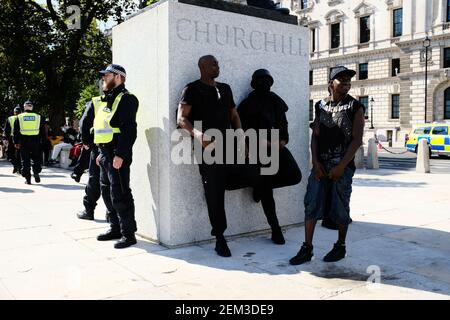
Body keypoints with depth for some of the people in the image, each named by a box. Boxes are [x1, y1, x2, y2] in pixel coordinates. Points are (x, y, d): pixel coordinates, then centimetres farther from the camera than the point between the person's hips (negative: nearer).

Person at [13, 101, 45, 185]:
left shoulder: (19, 117, 5)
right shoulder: (38, 117, 6)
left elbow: (16, 131, 5)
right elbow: (42, 131, 7)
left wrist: (16, 142, 9)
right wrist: (42, 140, 11)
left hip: (24, 142, 0)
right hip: (36, 141, 0)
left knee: (25, 160, 5)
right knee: (37, 158, 13)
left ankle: (27, 178, 4)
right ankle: (36, 172, -8)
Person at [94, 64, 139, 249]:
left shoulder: (126, 99, -10)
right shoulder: (105, 100, 20)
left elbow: (128, 129, -20)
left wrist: (120, 155, -24)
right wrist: (101, 153, 20)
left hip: (117, 155, -10)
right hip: (105, 154, 10)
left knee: (119, 195, -7)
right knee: (107, 193, 15)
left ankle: (128, 234, 2)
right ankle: (115, 228, 26)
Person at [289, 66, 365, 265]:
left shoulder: (355, 107, -1)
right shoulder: (321, 105, 10)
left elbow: (357, 140, -7)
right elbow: (315, 135, 8)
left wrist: (341, 166, -14)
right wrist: (315, 162, -4)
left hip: (342, 165, -3)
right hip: (320, 164, 3)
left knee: (340, 207, 4)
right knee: (311, 205, -1)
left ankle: (340, 246, 22)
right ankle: (307, 249, 6)